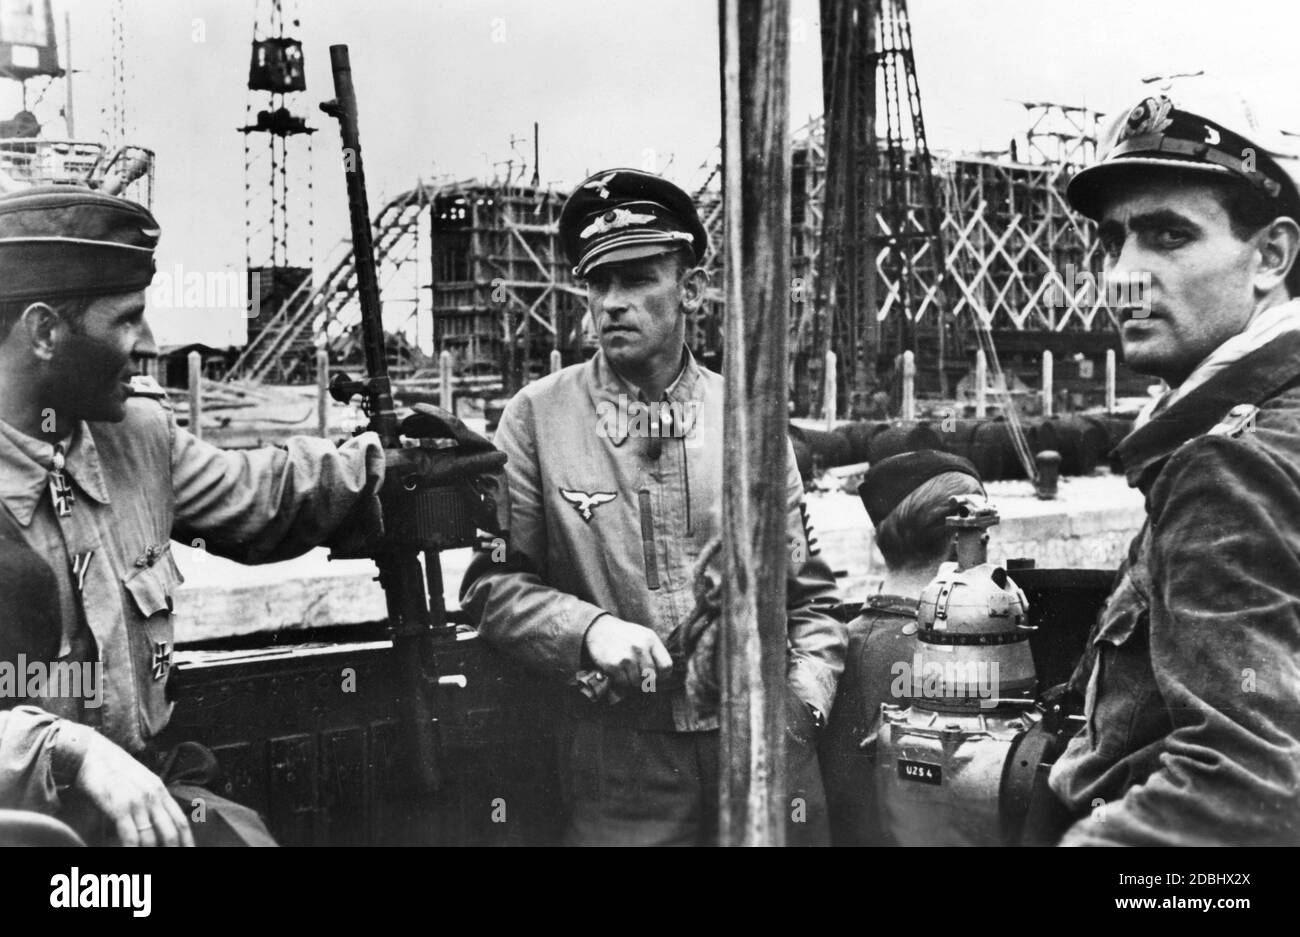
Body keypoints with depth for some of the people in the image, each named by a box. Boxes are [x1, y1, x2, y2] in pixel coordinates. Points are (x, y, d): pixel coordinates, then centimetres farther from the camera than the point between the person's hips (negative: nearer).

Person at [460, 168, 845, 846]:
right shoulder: (536, 417, -1)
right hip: (618, 772, -1)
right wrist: (589, 628, -15)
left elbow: (809, 598, 10)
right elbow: (490, 581, -1)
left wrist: (802, 703, -3)